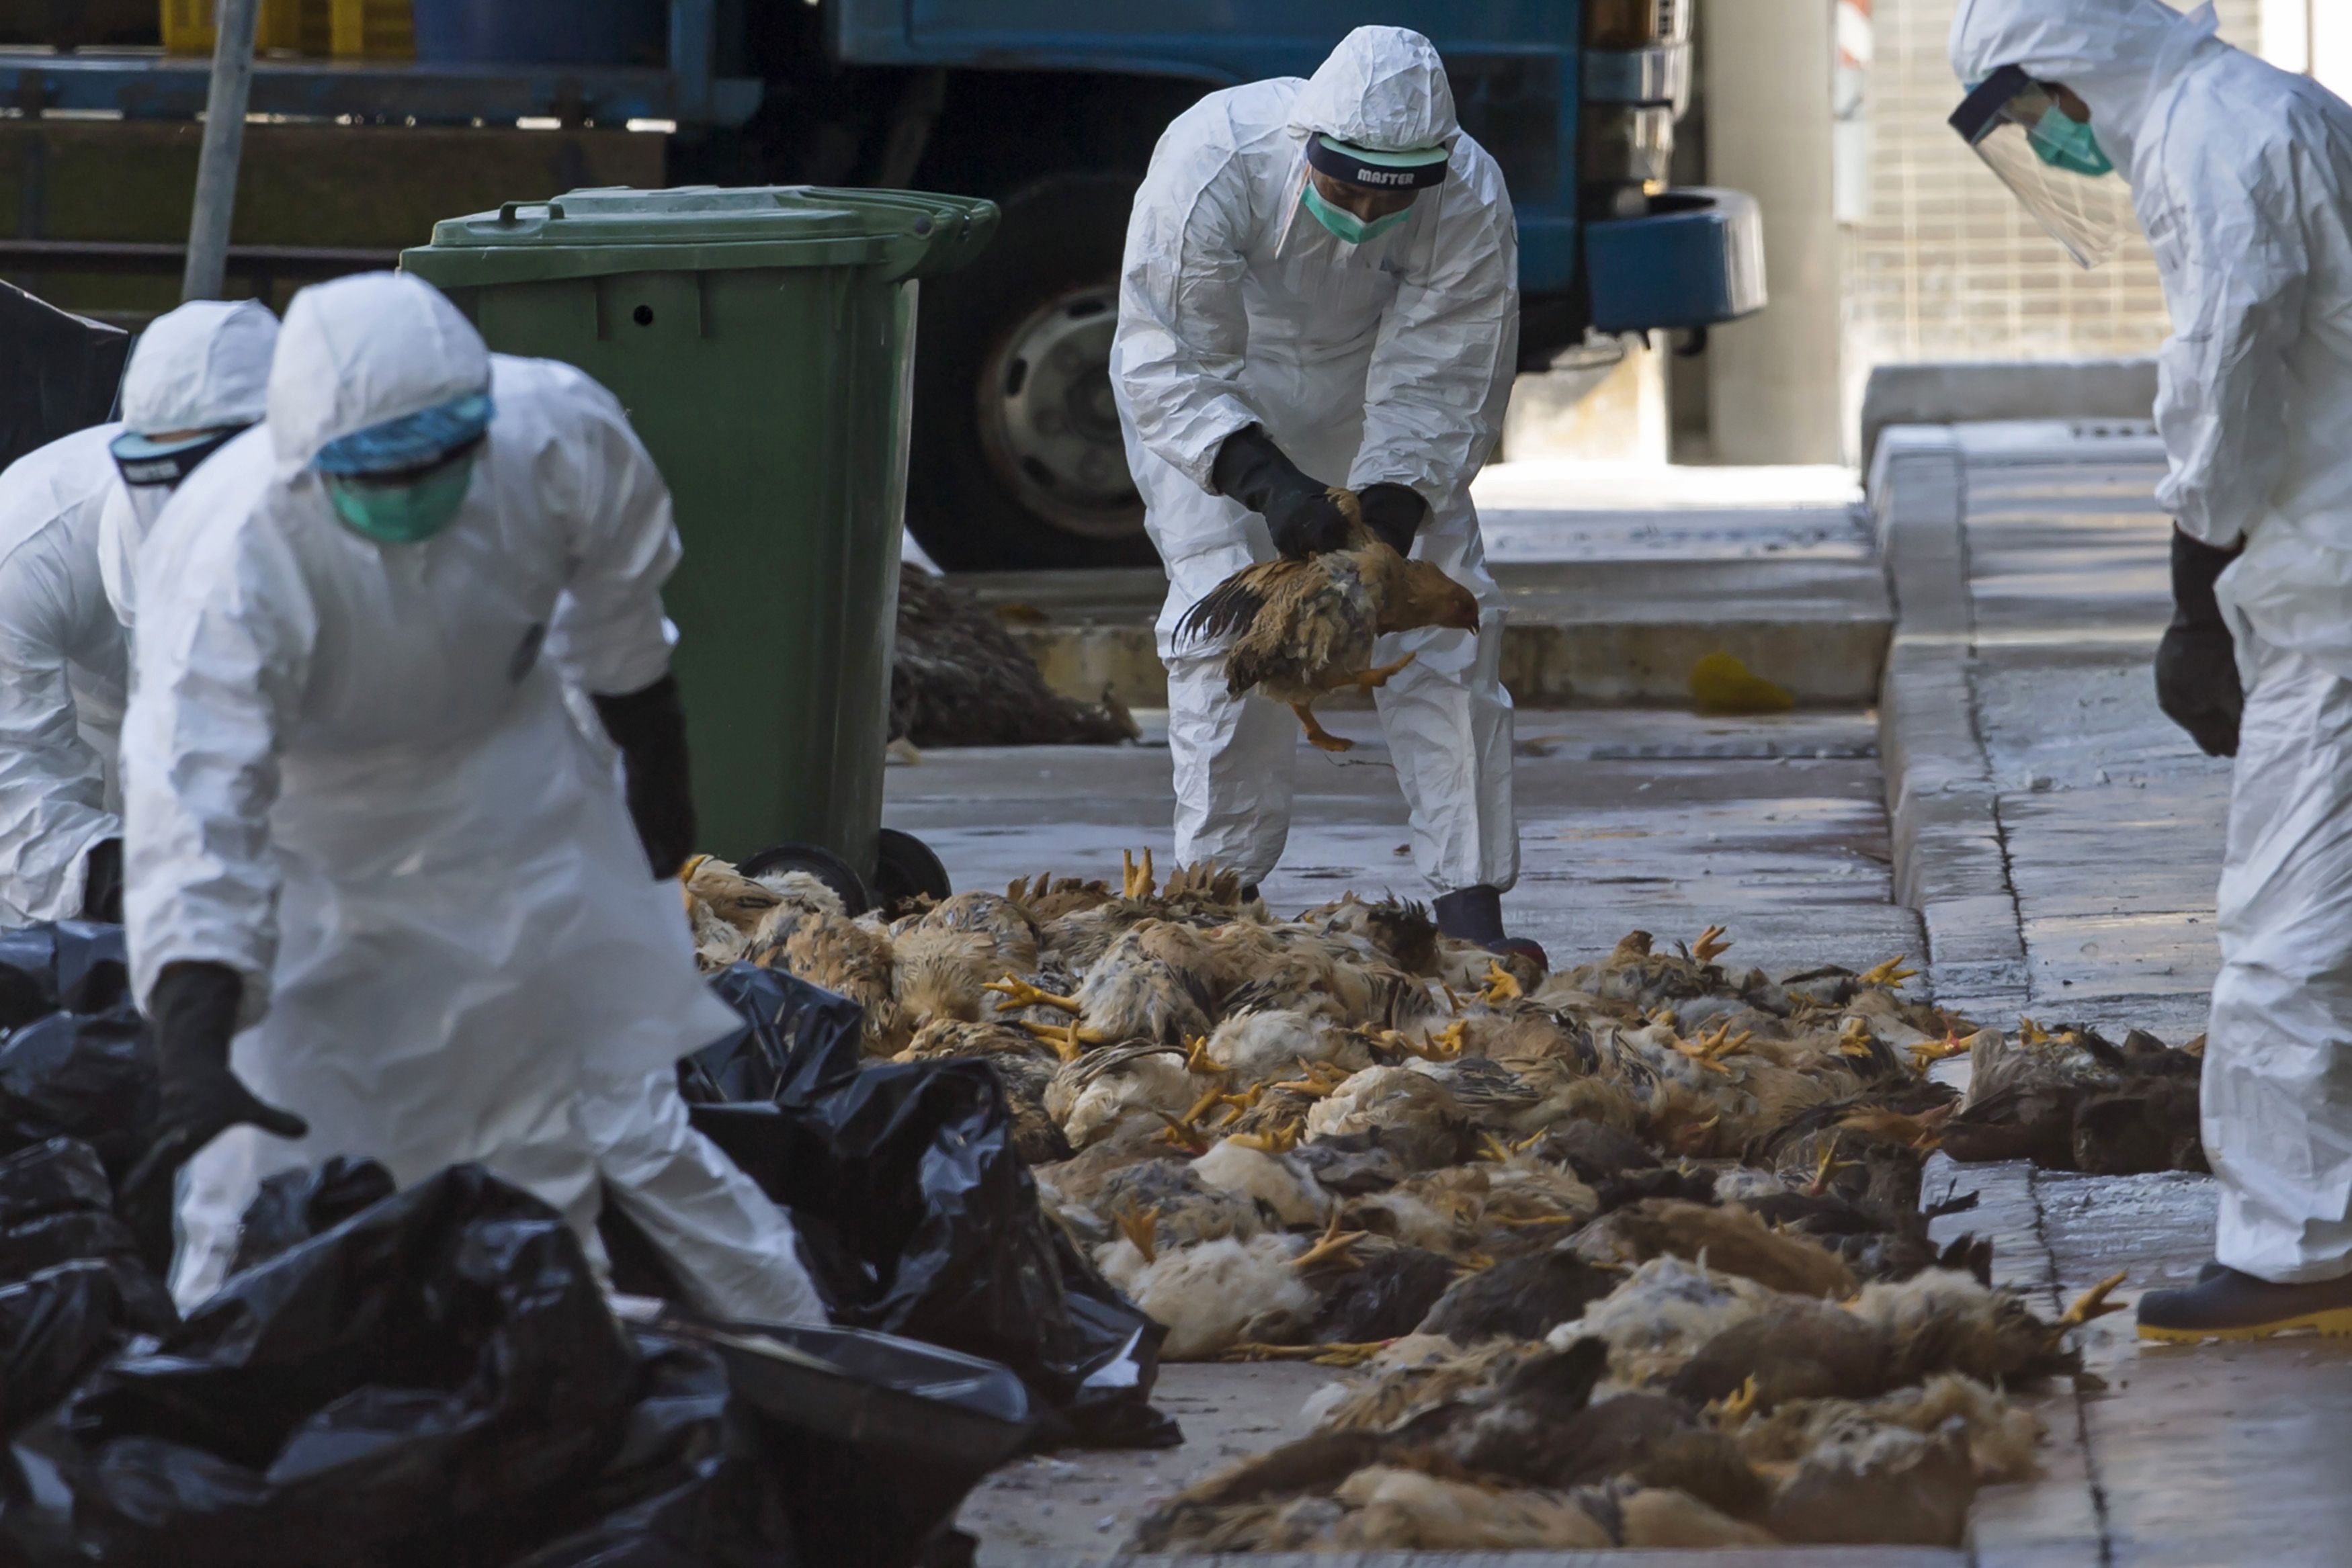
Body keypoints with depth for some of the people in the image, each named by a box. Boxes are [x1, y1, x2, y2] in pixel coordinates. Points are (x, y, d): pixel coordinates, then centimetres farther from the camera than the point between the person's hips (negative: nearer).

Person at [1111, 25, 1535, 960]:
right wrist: (1264, 480, -46)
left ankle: (1470, 904, -4)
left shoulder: (1470, 205, -29)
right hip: (1209, 405, -2)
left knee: (1444, 620, -7)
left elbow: (1440, 389, -23)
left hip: (1371, 405, 2)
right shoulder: (1210, 166, -36)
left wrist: (1391, 505, -39)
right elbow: (1170, 366, -32)